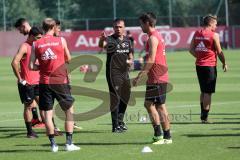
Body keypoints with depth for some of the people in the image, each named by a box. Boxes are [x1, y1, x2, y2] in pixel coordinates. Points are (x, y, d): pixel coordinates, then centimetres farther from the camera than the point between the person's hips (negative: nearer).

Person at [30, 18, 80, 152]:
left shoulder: (36, 44, 0)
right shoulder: (61, 40, -3)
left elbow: (31, 66, -2)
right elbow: (68, 59, 7)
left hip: (44, 82, 2)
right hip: (60, 81, -2)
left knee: (48, 113, 7)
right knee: (69, 110, 9)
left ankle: (53, 144, 5)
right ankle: (69, 143, 3)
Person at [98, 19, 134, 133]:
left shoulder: (127, 40, 10)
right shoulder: (110, 40, -11)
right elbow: (102, 45, -33)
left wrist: (130, 60, 0)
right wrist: (102, 39, -56)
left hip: (125, 72, 7)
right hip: (113, 73, -7)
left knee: (125, 98, 18)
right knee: (115, 99, -8)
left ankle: (120, 122, 34)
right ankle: (115, 126, -5)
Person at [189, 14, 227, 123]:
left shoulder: (196, 34, 7)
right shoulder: (214, 35, -10)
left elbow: (191, 50, 7)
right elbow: (219, 52, -7)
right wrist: (224, 63, 6)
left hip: (199, 65, 6)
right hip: (210, 65, -6)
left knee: (203, 91, 18)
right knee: (208, 92, -2)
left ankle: (203, 114, 21)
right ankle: (205, 117, -4)